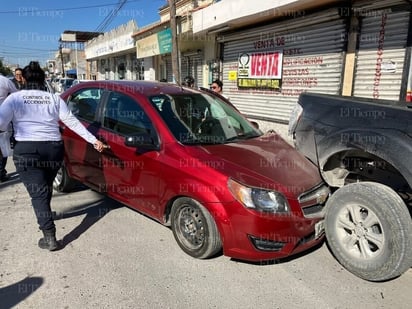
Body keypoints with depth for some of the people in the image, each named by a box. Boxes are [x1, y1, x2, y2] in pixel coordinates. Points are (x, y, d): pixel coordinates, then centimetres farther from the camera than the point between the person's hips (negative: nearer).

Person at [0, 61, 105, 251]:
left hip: (26, 151, -3)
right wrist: (94, 140, 9)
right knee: (46, 187, 25)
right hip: (54, 149, 4)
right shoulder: (55, 99, 8)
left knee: (37, 193, -2)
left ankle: (49, 238, -6)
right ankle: (45, 216, 47)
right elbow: (73, 122, 6)